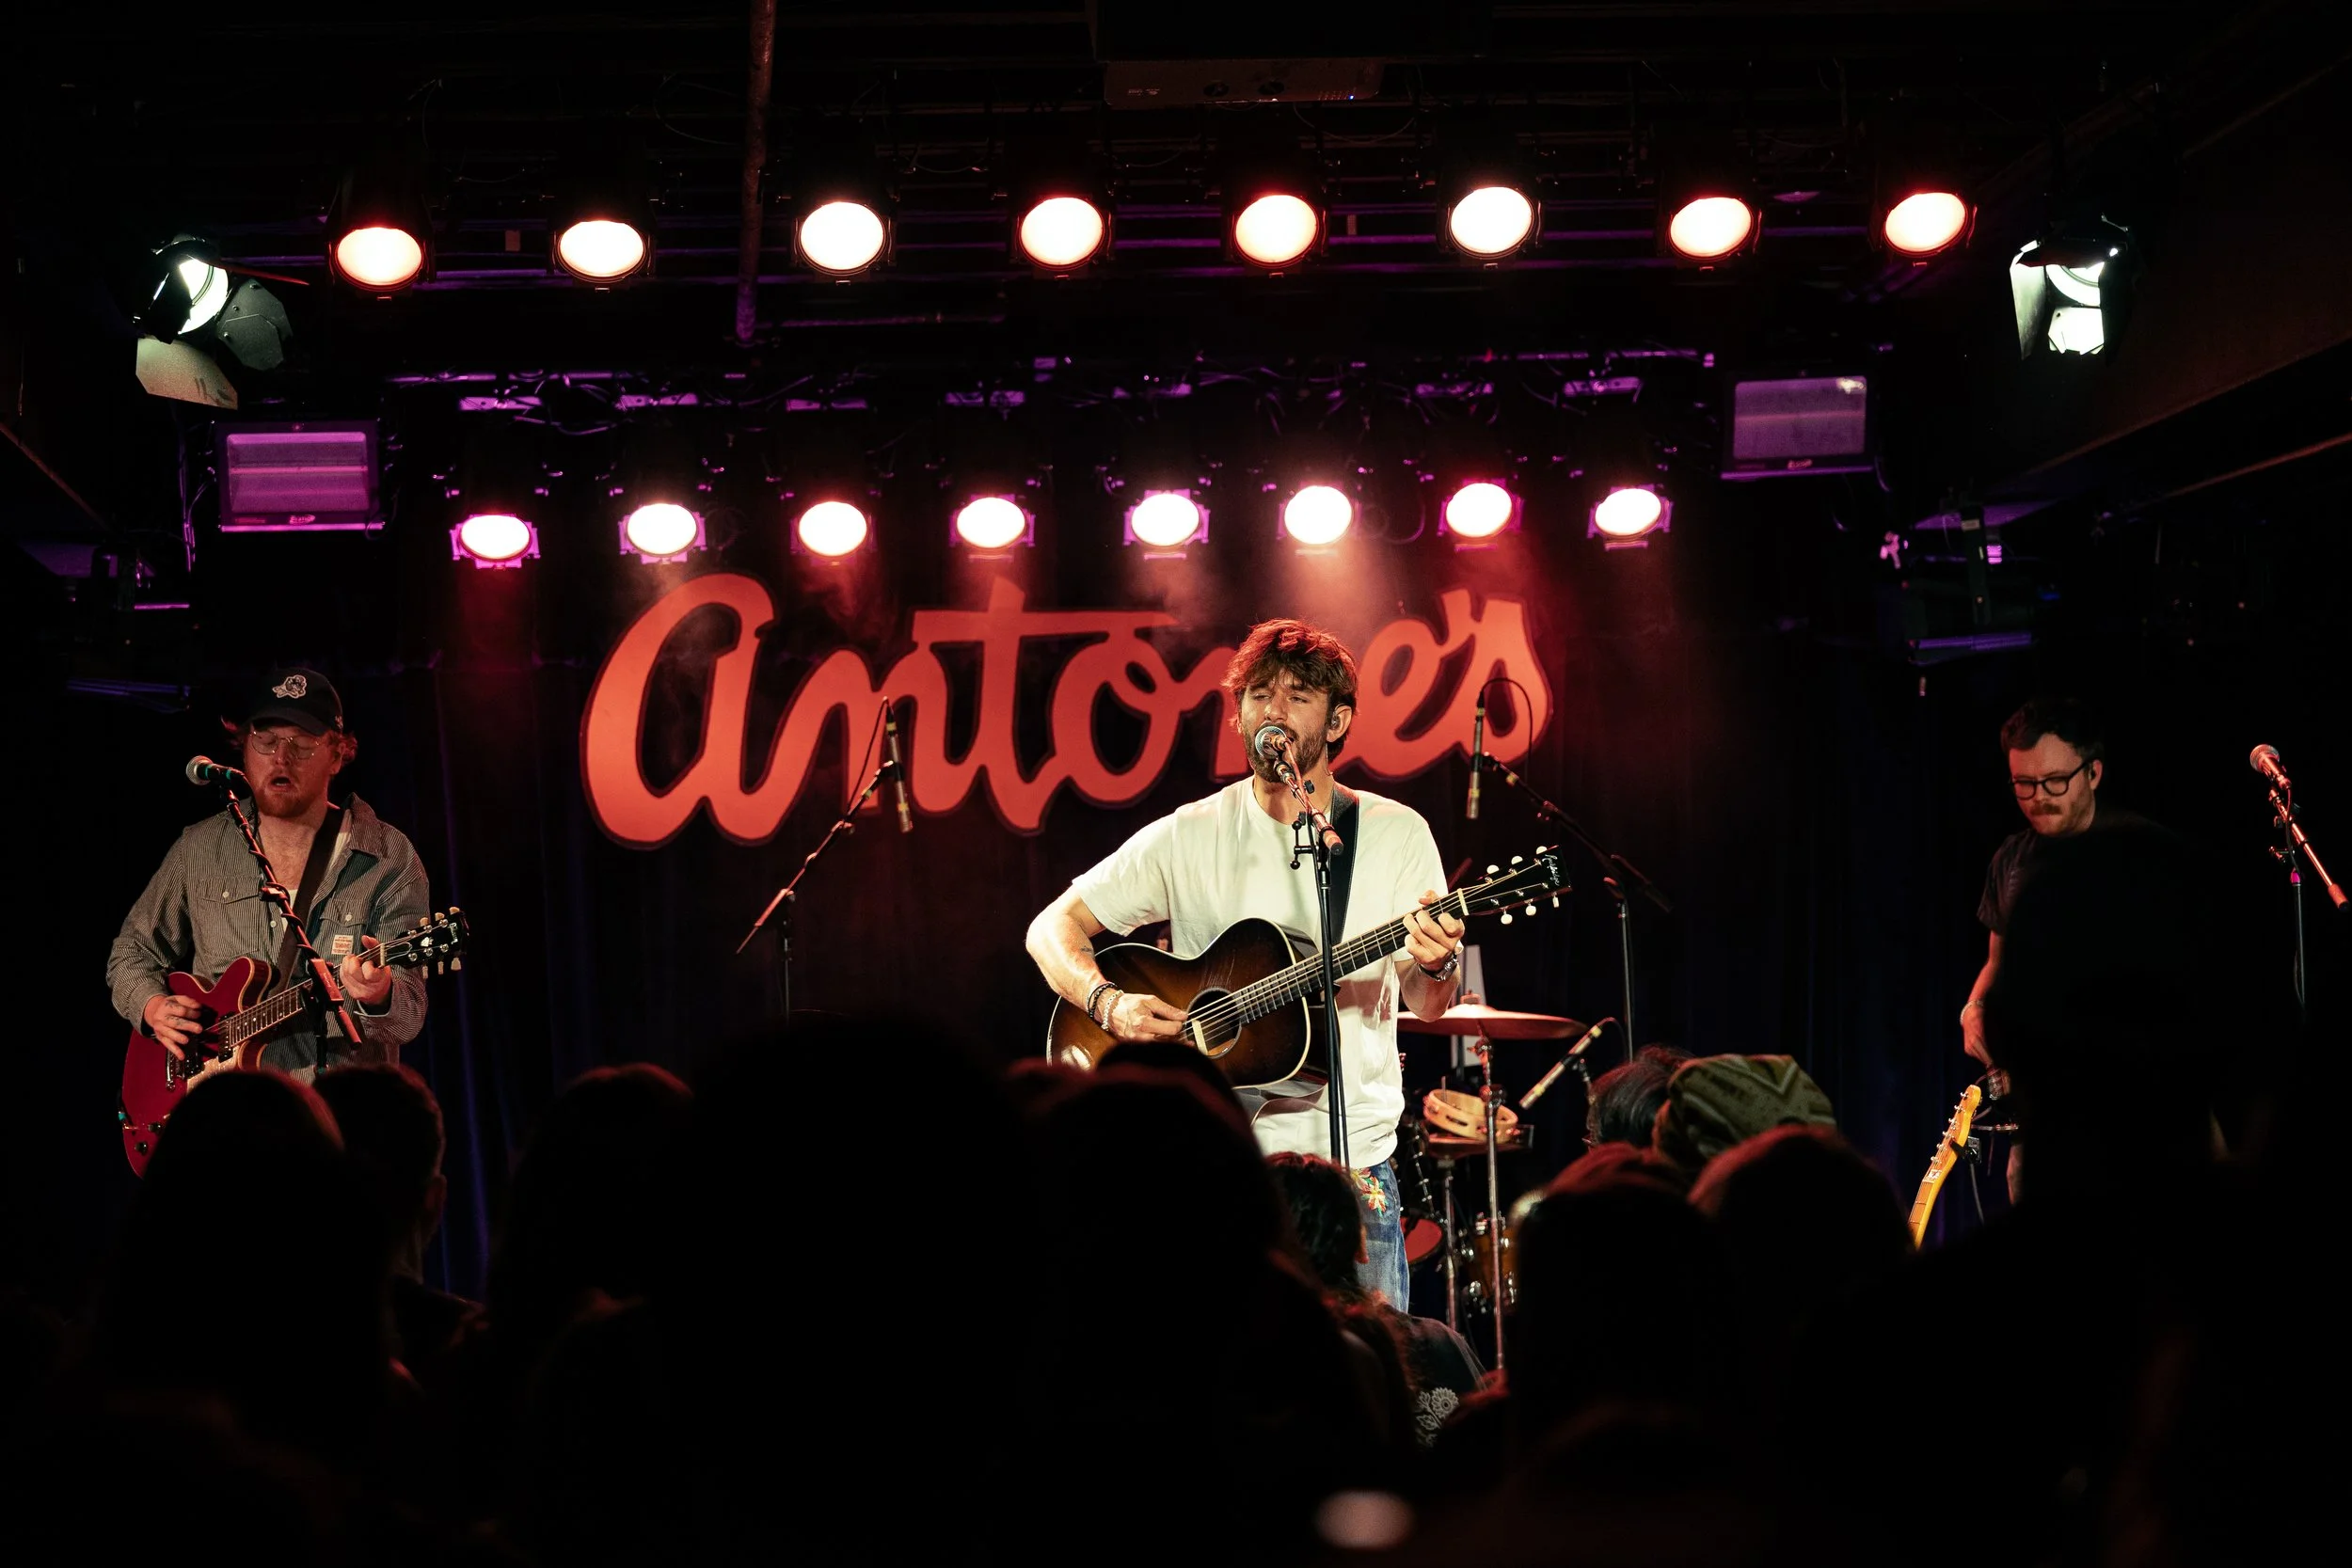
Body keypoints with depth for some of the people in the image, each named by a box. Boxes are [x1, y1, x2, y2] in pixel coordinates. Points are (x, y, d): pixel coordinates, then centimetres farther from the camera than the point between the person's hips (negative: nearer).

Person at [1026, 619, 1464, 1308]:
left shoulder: (1395, 833, 4)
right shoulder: (1189, 836, 3)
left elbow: (1427, 1006, -1)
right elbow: (1053, 927, 5)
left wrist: (1435, 965, -25)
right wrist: (1109, 1004, -14)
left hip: (1350, 1160, 0)